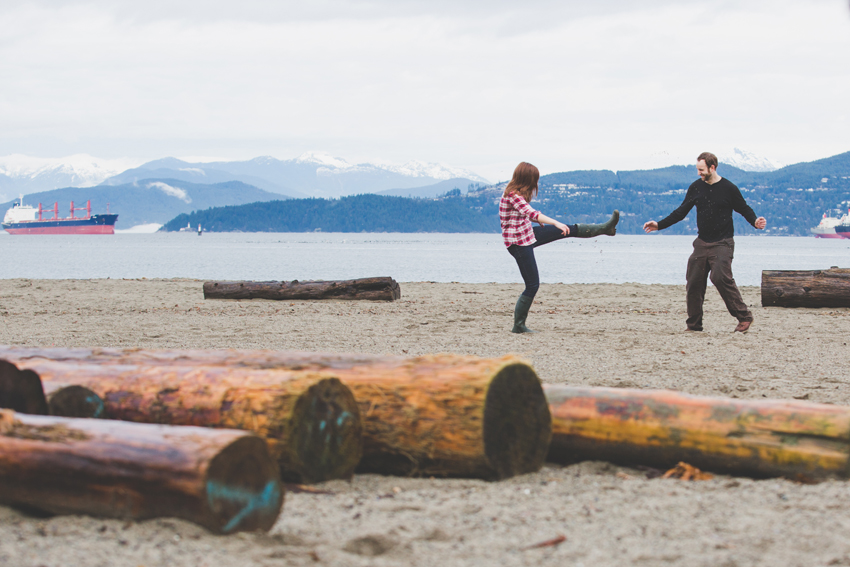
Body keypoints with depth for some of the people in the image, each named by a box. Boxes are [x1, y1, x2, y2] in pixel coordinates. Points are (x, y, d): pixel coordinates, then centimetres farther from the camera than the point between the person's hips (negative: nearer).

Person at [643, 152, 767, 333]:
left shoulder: (728, 188, -5)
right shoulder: (696, 187, 7)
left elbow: (744, 209, 4)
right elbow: (681, 212, 14)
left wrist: (755, 221, -17)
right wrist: (659, 225, 9)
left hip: (722, 243, -5)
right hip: (702, 242, 5)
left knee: (721, 277, -22)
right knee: (694, 282, 0)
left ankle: (744, 317, -13)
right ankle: (694, 324, 11)